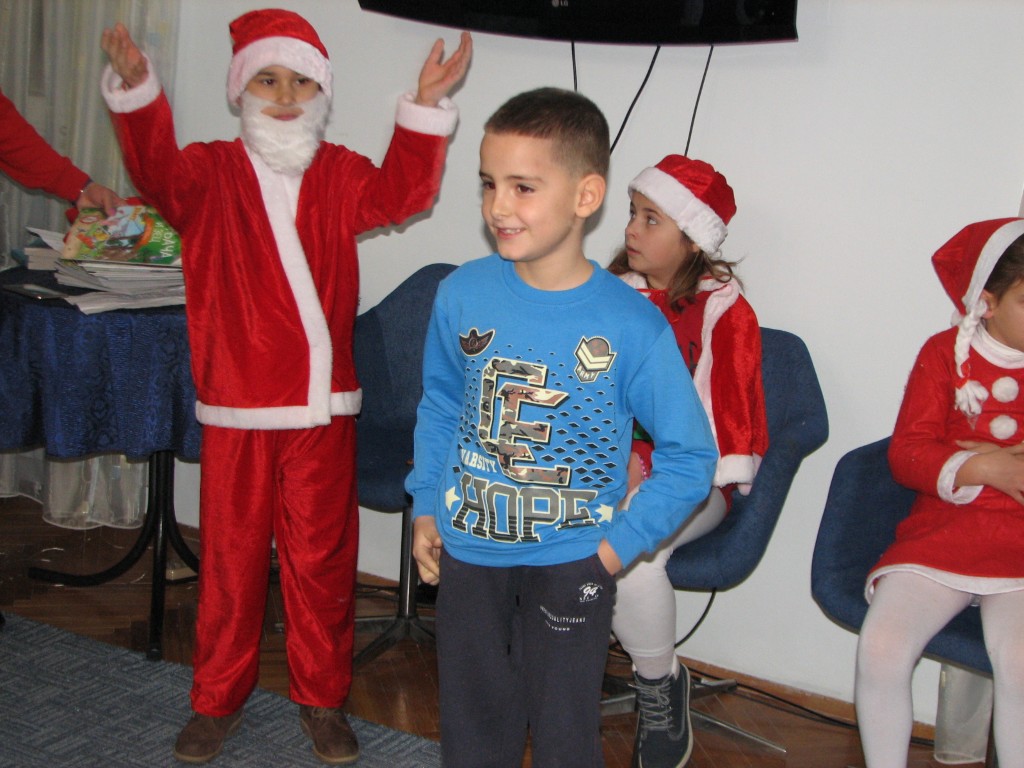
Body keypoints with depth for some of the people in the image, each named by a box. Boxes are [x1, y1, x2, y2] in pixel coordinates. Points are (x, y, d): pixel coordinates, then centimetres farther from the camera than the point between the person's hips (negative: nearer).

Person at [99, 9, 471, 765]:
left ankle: (323, 697, 27)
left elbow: (401, 192, -12)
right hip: (235, 408, -1)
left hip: (323, 407, 2)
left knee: (322, 558, 10)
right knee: (230, 557, 10)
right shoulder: (211, 174, 0)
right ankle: (219, 698, 27)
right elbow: (160, 171, -21)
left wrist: (427, 107, -24)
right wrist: (136, 90, -39)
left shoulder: (340, 175, 6)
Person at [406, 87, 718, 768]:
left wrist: (620, 544, -11)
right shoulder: (462, 294, -7)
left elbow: (691, 456, -7)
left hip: (572, 563, -2)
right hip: (467, 552, 3)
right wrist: (426, 508, 5)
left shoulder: (634, 325, -16)